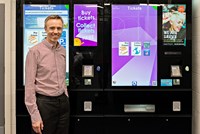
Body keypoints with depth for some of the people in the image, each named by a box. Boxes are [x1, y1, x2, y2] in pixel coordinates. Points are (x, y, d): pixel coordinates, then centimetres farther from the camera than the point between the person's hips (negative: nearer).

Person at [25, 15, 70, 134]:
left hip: (63, 102, 6)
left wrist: (65, 99, 13)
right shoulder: (35, 51, -9)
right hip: (44, 103, -6)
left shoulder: (63, 51, 9)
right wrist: (35, 116, -15)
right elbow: (29, 85, -12)